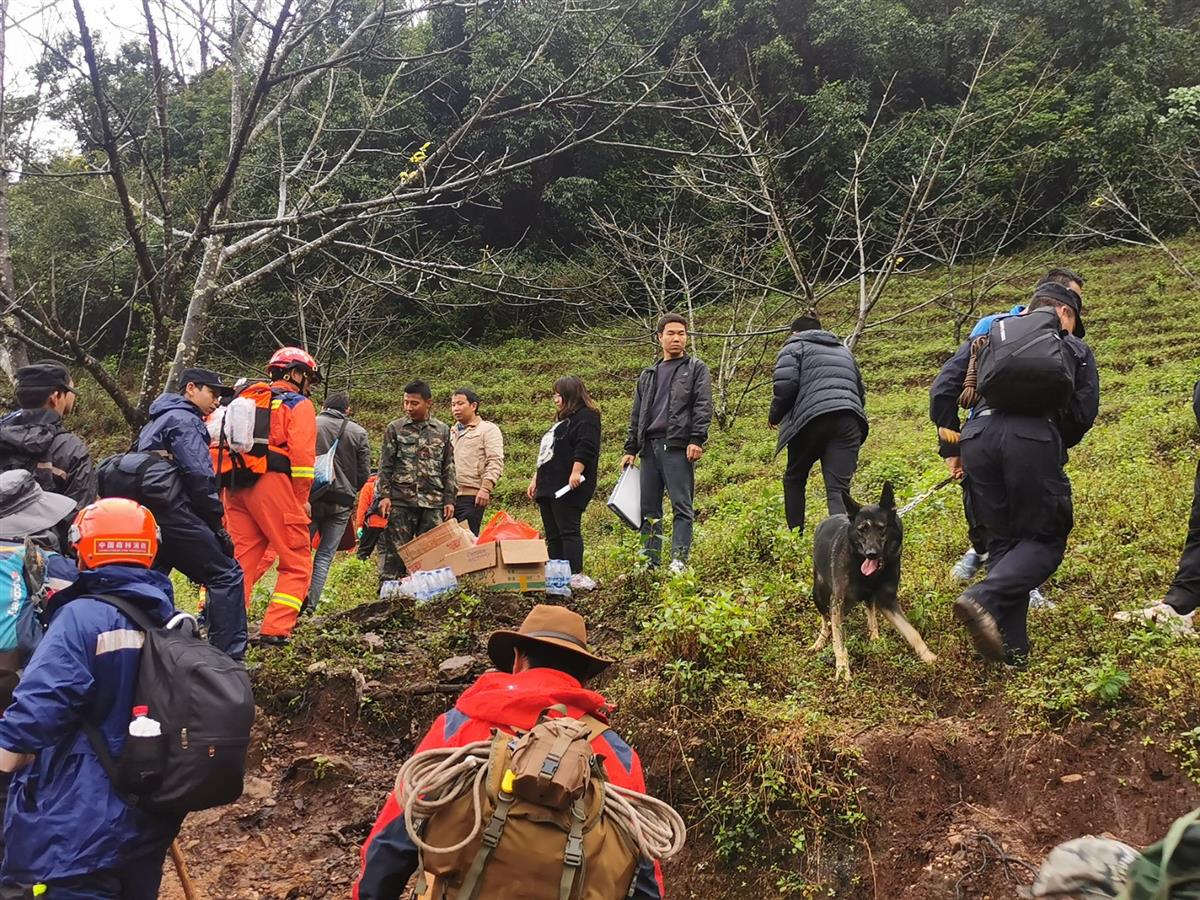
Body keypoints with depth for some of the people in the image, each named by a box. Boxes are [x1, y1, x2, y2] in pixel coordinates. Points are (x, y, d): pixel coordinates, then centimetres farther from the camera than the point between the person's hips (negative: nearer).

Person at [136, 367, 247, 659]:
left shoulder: (156, 421, 27)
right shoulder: (184, 420, -4)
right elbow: (199, 476, -16)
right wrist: (216, 522, -7)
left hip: (146, 513, 10)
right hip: (172, 513, -10)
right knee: (226, 575, -8)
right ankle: (228, 656, -13)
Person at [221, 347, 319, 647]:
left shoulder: (248, 399, 24)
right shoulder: (299, 405, 3)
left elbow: (220, 444, 16)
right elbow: (302, 454, -9)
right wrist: (302, 499, -1)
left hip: (236, 487, 7)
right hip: (272, 485, -7)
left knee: (240, 560, 12)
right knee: (297, 564, 0)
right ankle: (274, 631, -8)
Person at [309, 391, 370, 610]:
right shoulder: (358, 432, 3)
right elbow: (364, 472, 4)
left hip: (312, 496, -1)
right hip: (342, 502, 1)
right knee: (325, 554, 5)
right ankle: (311, 603, -2)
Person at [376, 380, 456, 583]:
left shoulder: (442, 431, 10)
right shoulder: (395, 429, 6)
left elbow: (448, 468, 12)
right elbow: (385, 465, 5)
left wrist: (449, 499, 6)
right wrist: (384, 495, -5)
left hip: (433, 502, 2)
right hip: (401, 500, -2)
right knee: (395, 551, -1)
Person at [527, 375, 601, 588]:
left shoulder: (586, 417, -3)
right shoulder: (562, 421, 28)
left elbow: (585, 447, -18)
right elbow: (546, 455, 32)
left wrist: (576, 472, -27)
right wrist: (536, 479, 29)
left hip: (568, 488, -10)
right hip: (549, 487, 10)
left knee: (568, 531, -14)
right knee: (553, 536, 7)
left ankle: (576, 576, -16)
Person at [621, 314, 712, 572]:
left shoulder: (696, 369, 9)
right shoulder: (648, 375, 23)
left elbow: (703, 406, -2)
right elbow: (636, 414, 23)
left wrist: (697, 439, -15)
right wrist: (630, 449, 15)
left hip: (678, 447, -5)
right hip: (649, 447, 5)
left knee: (682, 506, -7)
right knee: (649, 509, 4)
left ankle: (679, 560, -9)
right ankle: (650, 561, 9)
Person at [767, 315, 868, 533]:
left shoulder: (794, 347, 13)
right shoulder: (844, 350, 32)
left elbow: (785, 385, -4)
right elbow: (861, 392, 31)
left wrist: (774, 416, 10)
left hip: (812, 420, -4)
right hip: (849, 422, 4)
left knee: (794, 479, 17)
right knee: (839, 488, -5)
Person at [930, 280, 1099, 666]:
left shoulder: (989, 336, 28)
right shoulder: (1074, 348, 22)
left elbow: (942, 388, 17)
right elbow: (1084, 413, 12)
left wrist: (950, 448, 20)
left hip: (978, 438, 4)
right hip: (1035, 438, -4)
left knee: (1003, 540, 14)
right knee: (1045, 539, 8)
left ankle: (1011, 649, 9)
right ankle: (983, 598, -18)